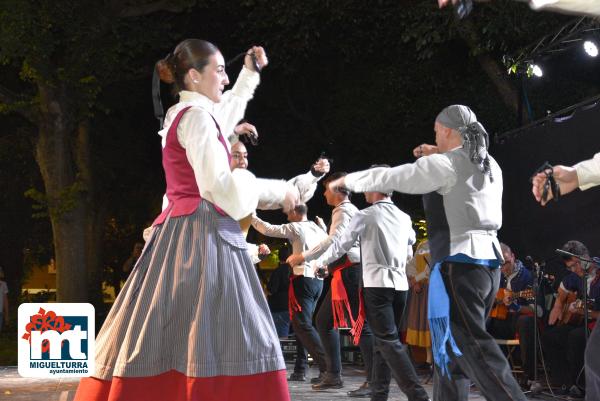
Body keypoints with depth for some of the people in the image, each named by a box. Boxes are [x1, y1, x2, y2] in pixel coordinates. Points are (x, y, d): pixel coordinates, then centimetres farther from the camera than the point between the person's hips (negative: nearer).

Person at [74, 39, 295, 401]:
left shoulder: (184, 115, 20)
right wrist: (276, 189, -3)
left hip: (183, 234, 10)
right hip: (203, 234, -10)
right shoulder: (196, 116, -8)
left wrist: (250, 73, 44)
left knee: (166, 336, 5)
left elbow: (225, 109, 43)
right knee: (215, 338, -14)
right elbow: (220, 186, -16)